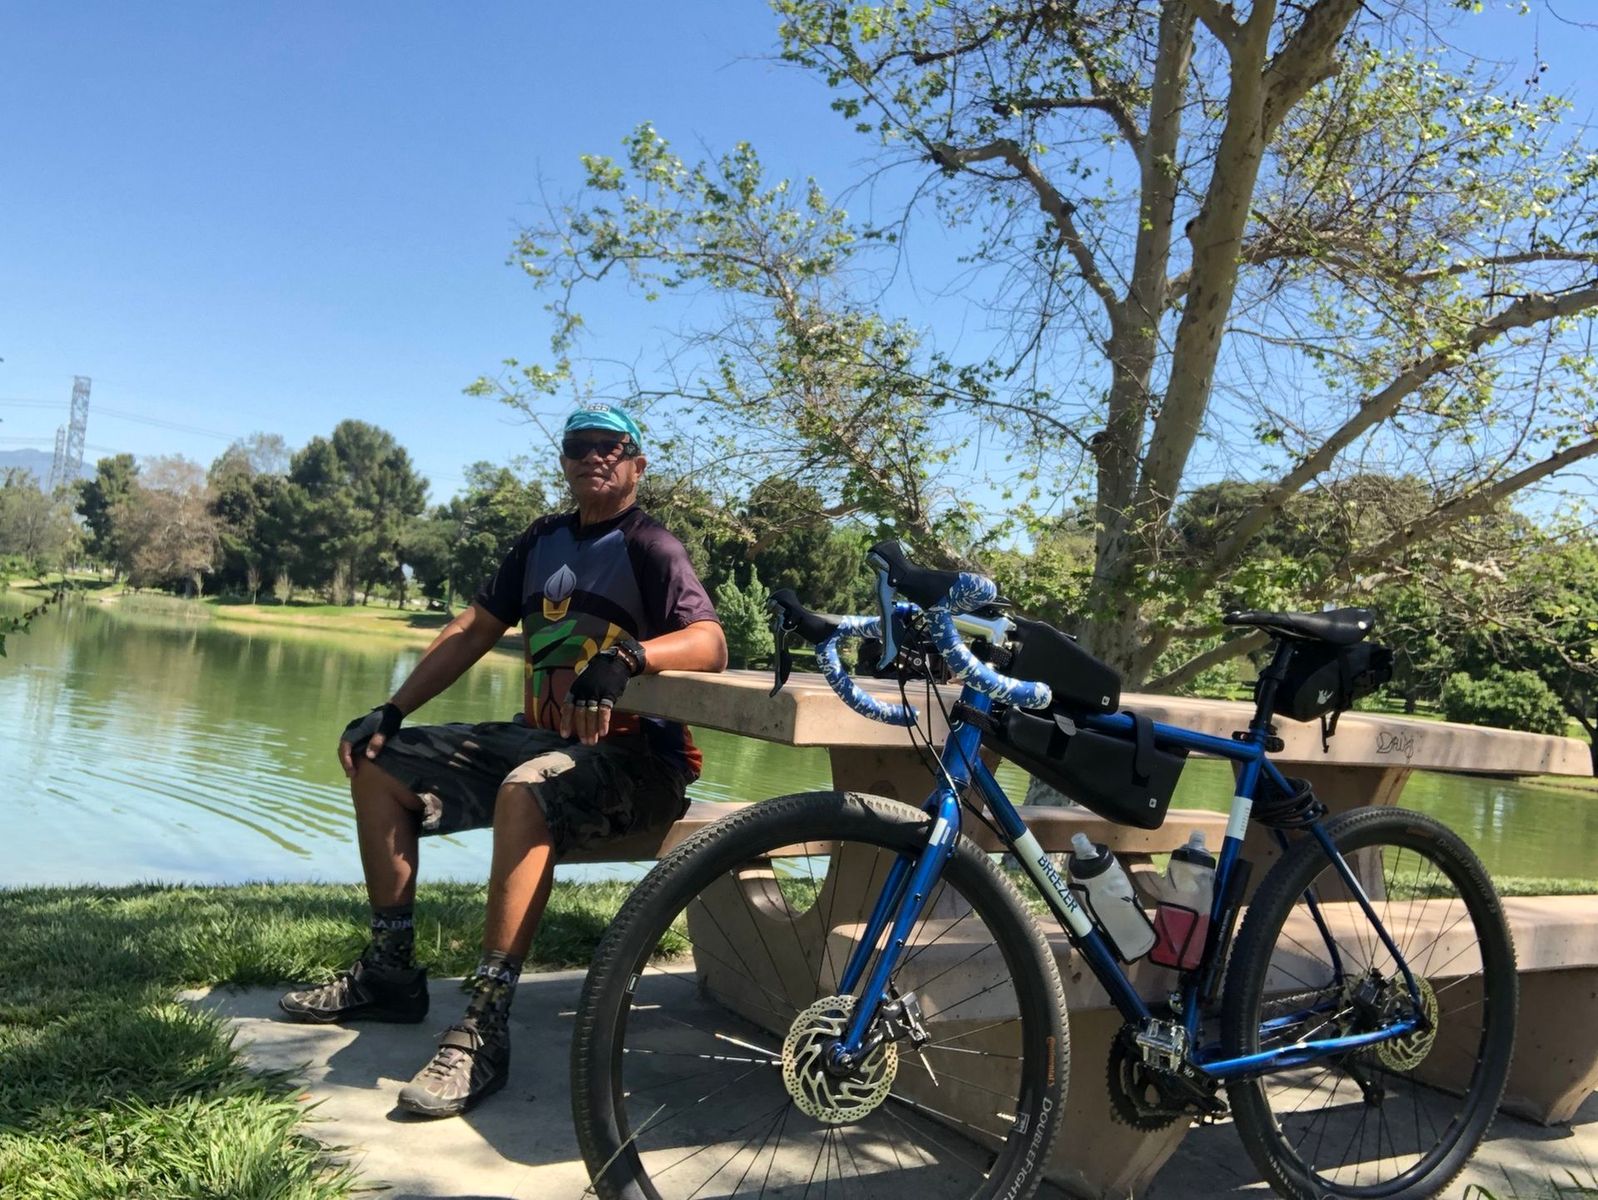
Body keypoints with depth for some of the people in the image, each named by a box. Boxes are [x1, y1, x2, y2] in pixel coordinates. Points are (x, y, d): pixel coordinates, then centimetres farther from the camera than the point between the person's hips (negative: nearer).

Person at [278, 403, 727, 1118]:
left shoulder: (650, 547, -8)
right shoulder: (543, 540, 13)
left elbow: (709, 642, -23)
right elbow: (473, 631, 13)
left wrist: (626, 655, -42)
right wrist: (391, 712, 5)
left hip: (632, 755, -8)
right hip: (537, 736, 8)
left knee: (524, 792, -39)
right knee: (379, 763, 6)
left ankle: (484, 1031, -34)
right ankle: (390, 973, 11)